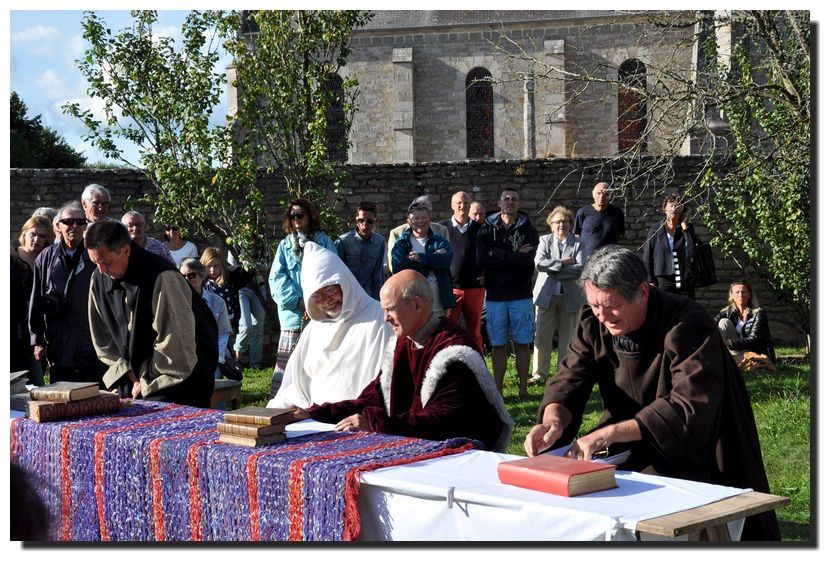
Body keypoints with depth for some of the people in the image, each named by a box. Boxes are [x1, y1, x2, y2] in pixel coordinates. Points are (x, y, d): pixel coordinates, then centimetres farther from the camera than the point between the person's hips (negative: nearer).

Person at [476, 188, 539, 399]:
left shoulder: (528, 230, 3)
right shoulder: (487, 230, 5)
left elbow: (527, 260, -14)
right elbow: (481, 259, -10)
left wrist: (498, 255, -10)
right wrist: (514, 256, -11)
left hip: (521, 294, -1)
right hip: (495, 295, 1)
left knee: (522, 343, 3)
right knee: (498, 345, 4)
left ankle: (523, 388, 11)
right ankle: (498, 390, 9)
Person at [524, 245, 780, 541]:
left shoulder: (687, 325, -23)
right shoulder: (594, 322, -4)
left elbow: (690, 408, -32)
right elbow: (569, 380, -8)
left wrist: (609, 433, -40)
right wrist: (554, 420, -33)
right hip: (633, 455, 5)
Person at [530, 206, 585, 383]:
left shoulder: (578, 244, 4)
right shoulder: (544, 241, 7)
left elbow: (581, 269, -11)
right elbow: (539, 262, -10)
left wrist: (554, 269, -12)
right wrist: (563, 263, -14)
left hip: (570, 296, 0)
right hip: (546, 295, 0)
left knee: (567, 339, 5)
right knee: (542, 337, -1)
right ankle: (540, 373, 7)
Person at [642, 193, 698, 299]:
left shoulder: (688, 228, 8)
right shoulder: (656, 230, 5)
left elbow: (693, 251, -8)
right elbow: (647, 257, 5)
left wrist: (685, 228, -6)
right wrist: (650, 281, -2)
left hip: (685, 281, 1)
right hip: (663, 281, -1)